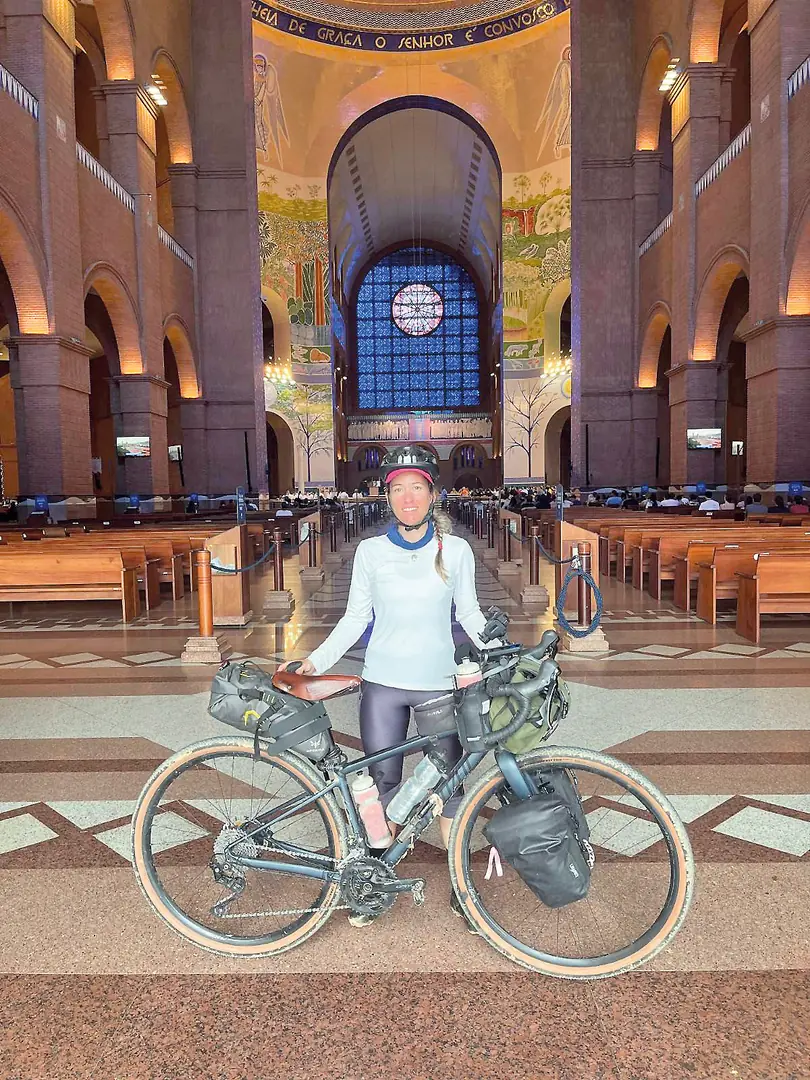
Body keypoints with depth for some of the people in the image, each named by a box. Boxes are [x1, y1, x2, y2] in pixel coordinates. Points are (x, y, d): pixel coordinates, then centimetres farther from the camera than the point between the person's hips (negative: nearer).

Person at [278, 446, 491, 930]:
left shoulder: (456, 550, 0)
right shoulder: (371, 551, 0)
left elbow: (469, 613, 8)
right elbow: (356, 618, 4)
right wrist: (315, 662, -5)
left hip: (439, 684, 0)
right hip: (383, 685, 1)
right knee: (383, 781, 9)